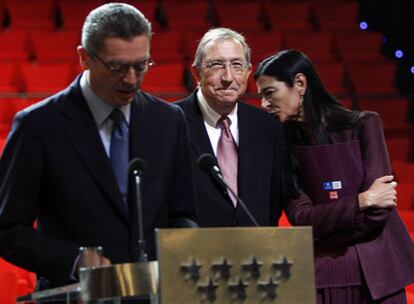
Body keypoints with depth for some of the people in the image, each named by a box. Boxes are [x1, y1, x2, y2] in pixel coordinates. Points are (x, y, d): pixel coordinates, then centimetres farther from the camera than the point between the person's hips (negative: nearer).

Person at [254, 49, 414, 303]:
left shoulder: (364, 125, -4)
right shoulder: (284, 146, 3)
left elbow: (378, 211, -10)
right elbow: (301, 218, -6)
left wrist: (325, 226, -6)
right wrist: (361, 201, -14)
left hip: (375, 271, -2)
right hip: (321, 275, 2)